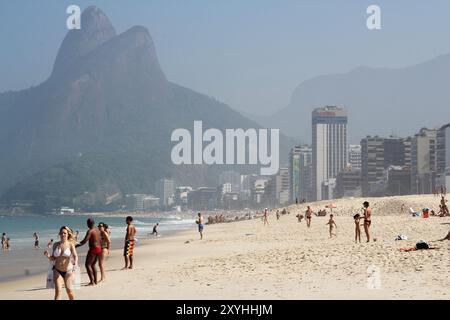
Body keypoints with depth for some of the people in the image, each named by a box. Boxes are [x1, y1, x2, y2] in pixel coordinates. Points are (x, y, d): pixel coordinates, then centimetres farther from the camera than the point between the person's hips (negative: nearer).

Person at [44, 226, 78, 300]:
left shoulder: (70, 244, -7)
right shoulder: (56, 245, 3)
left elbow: (75, 256, -19)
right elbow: (53, 259, 8)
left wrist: (75, 263, -40)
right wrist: (48, 256, -13)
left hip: (68, 271, -2)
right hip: (57, 271, 2)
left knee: (69, 290, -5)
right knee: (58, 290, -10)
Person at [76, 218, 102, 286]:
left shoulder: (90, 231, -14)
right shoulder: (97, 230, 13)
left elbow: (84, 241, -21)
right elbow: (100, 241, 21)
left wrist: (76, 246, -17)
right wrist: (100, 248, 34)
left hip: (93, 249, -9)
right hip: (99, 248, 9)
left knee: (88, 264, -7)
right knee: (93, 265, 18)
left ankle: (92, 282, -14)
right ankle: (95, 281, 18)